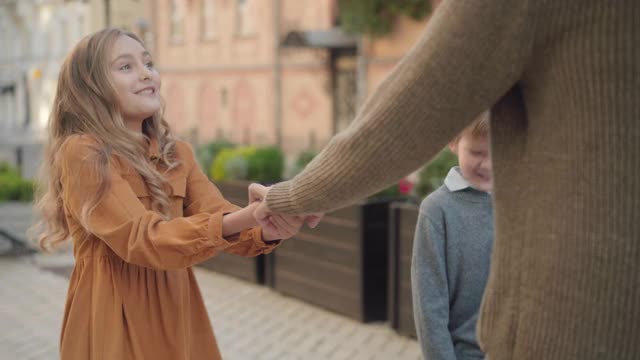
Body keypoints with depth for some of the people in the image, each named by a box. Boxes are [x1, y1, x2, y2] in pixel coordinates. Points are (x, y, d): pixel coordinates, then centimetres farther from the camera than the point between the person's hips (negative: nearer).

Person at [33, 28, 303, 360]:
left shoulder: (177, 154, 8)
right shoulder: (82, 153, -13)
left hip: (177, 316, 6)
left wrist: (265, 231, -28)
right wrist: (243, 219, -34)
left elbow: (218, 217, -6)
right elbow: (142, 240, -22)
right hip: (116, 322, -6)